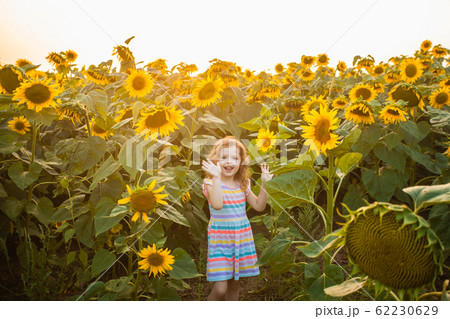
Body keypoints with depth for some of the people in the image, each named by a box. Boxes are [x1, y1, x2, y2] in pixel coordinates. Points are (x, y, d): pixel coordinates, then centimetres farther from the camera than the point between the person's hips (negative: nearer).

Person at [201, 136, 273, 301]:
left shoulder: (243, 184, 4)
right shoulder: (211, 183, -10)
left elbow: (259, 206, 4)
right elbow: (217, 205, -29)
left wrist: (263, 183, -6)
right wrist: (216, 177, -33)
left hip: (242, 239, 5)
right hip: (220, 240, -5)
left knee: (234, 284, 15)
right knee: (220, 289, -8)